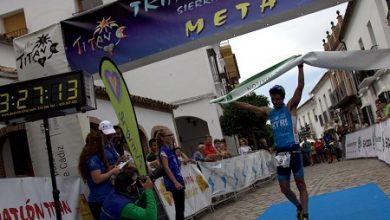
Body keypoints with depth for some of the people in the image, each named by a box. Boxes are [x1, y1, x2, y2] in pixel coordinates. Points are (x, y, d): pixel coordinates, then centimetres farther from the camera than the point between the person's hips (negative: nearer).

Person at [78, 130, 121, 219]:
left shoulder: (95, 157, 15)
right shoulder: (93, 158, -15)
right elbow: (97, 179, -20)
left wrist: (112, 170, 10)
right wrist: (112, 172, -11)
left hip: (102, 198, 10)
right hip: (100, 200, -10)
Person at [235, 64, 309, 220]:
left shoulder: (290, 107, 1)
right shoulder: (268, 112, 12)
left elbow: (300, 87, -9)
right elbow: (248, 106, 13)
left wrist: (300, 68, -16)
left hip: (293, 150, -5)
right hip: (280, 152, 5)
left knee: (300, 184, 0)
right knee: (284, 188, 9)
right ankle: (299, 206, 33)